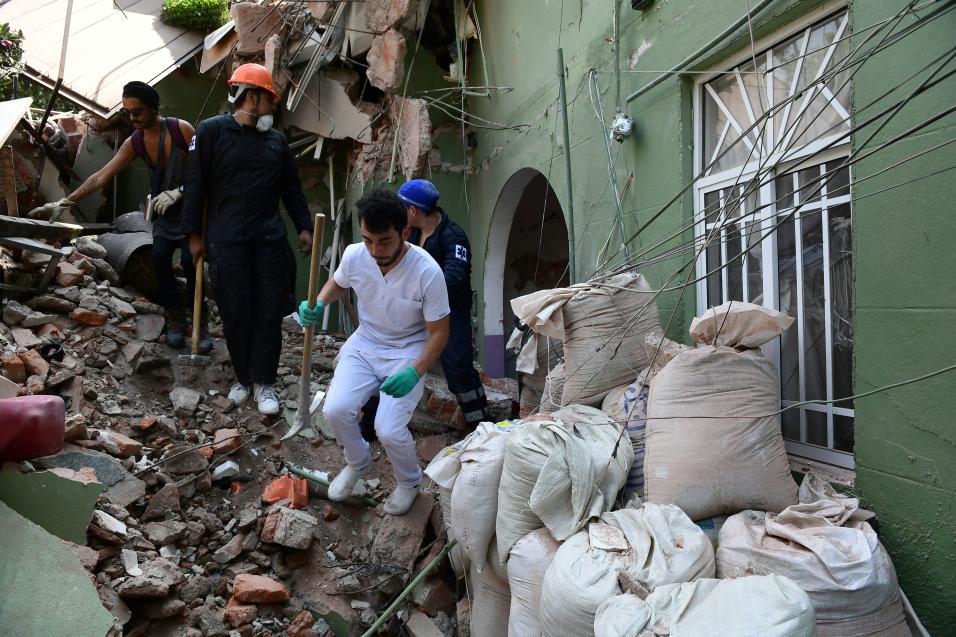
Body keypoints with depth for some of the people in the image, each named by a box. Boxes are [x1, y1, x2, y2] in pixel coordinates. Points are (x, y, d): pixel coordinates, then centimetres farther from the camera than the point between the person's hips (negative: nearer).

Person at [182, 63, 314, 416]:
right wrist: (195, 234, -2)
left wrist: (304, 226, 11)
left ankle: (264, 382, 12)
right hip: (226, 241, -3)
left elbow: (291, 188, 18)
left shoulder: (276, 140, 13)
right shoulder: (211, 130, -1)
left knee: (269, 312, 2)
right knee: (236, 314, 4)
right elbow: (196, 185, -1)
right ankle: (243, 377, 21)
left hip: (270, 239, 3)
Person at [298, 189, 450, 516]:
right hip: (365, 343, 4)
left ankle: (409, 482, 16)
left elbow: (439, 332, -16)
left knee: (389, 429, -19)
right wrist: (318, 304, -10)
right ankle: (357, 462, 18)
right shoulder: (354, 256, -14)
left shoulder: (427, 272, -26)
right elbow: (338, 283, 11)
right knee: (336, 410, -17)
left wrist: (414, 372, -30)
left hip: (409, 352, -4)